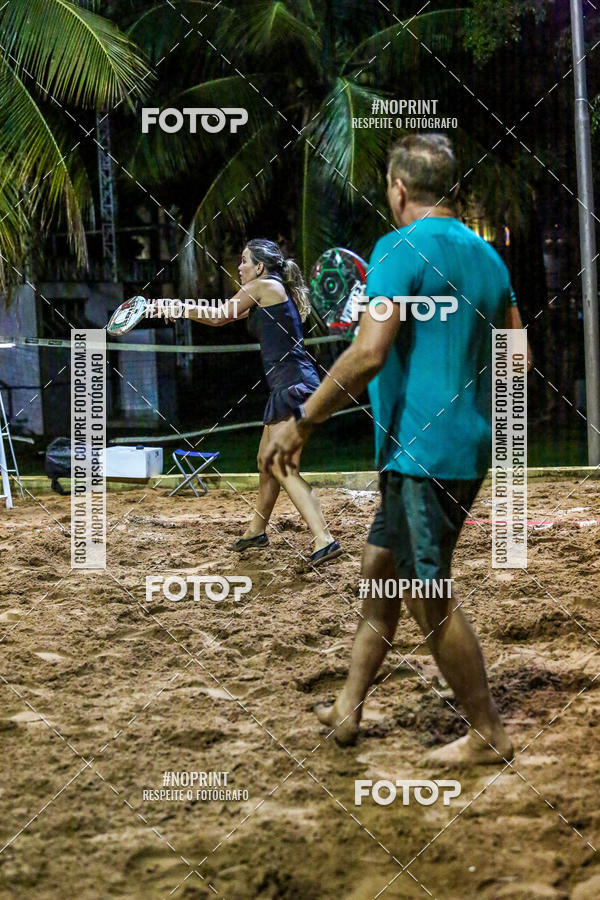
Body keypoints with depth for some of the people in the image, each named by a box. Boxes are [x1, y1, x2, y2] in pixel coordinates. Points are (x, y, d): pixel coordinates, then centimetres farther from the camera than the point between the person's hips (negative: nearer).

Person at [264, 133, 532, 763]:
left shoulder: (401, 249, -13)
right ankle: (347, 710, 25)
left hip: (423, 450, -9)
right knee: (380, 564, 18)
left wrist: (302, 423, -16)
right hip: (471, 445, 9)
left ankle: (488, 735, 9)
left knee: (430, 596, 0)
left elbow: (369, 353, -22)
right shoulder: (488, 256, 12)